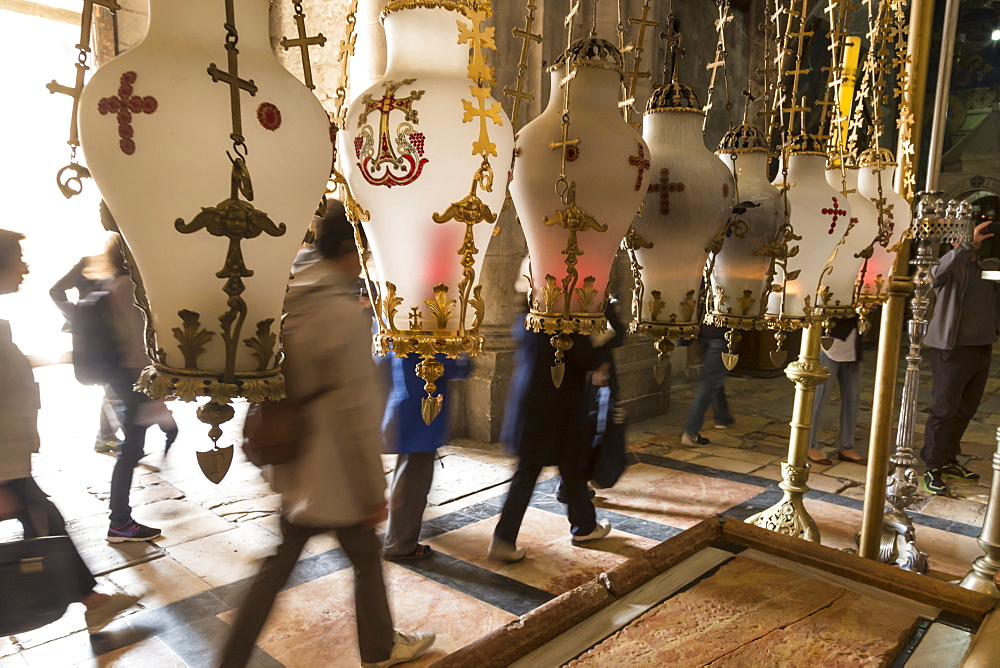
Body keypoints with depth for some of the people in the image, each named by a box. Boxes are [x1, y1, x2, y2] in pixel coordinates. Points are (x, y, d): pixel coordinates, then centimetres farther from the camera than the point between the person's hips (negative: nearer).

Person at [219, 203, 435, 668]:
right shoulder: (344, 313, -23)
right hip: (337, 476, -7)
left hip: (296, 471, 7)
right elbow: (357, 414, -23)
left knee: (279, 565, 18)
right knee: (367, 559, 15)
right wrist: (375, 490, -15)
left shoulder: (291, 302, 2)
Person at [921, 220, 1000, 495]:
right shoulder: (952, 268, -6)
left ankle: (948, 459, 28)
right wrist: (970, 244, -28)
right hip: (952, 349, -7)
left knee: (966, 410, 15)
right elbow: (940, 270, -30)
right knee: (944, 410, -3)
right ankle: (932, 468, 6)